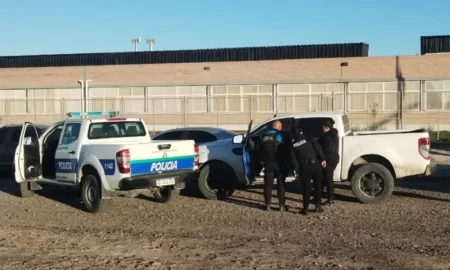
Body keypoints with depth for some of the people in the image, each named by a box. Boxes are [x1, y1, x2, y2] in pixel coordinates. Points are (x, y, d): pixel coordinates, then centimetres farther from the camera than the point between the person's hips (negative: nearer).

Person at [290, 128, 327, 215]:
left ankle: (306, 208, 6)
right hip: (315, 164, 0)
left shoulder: (293, 145, 10)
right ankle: (318, 206, 17)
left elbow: (293, 159, 4)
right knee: (318, 186, 13)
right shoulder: (308, 139, 8)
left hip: (304, 167, 0)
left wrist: (297, 170, 6)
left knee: (306, 187, 7)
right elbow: (318, 147, -5)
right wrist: (322, 159, -6)